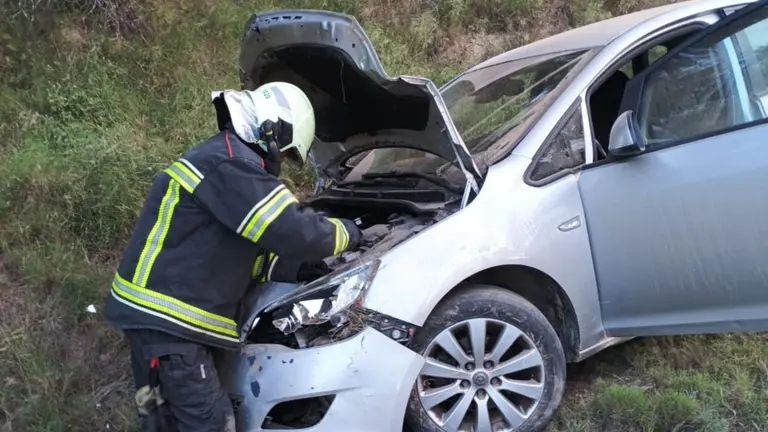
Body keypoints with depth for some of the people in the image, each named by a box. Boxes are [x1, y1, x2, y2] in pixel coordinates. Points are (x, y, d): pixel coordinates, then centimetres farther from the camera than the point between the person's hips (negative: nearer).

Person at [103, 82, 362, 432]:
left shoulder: (220, 161, 18)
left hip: (155, 310, 11)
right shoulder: (228, 166, -18)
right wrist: (347, 233, -4)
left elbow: (240, 253, 18)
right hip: (163, 314, -11)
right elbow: (294, 231, -23)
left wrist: (295, 268, 7)